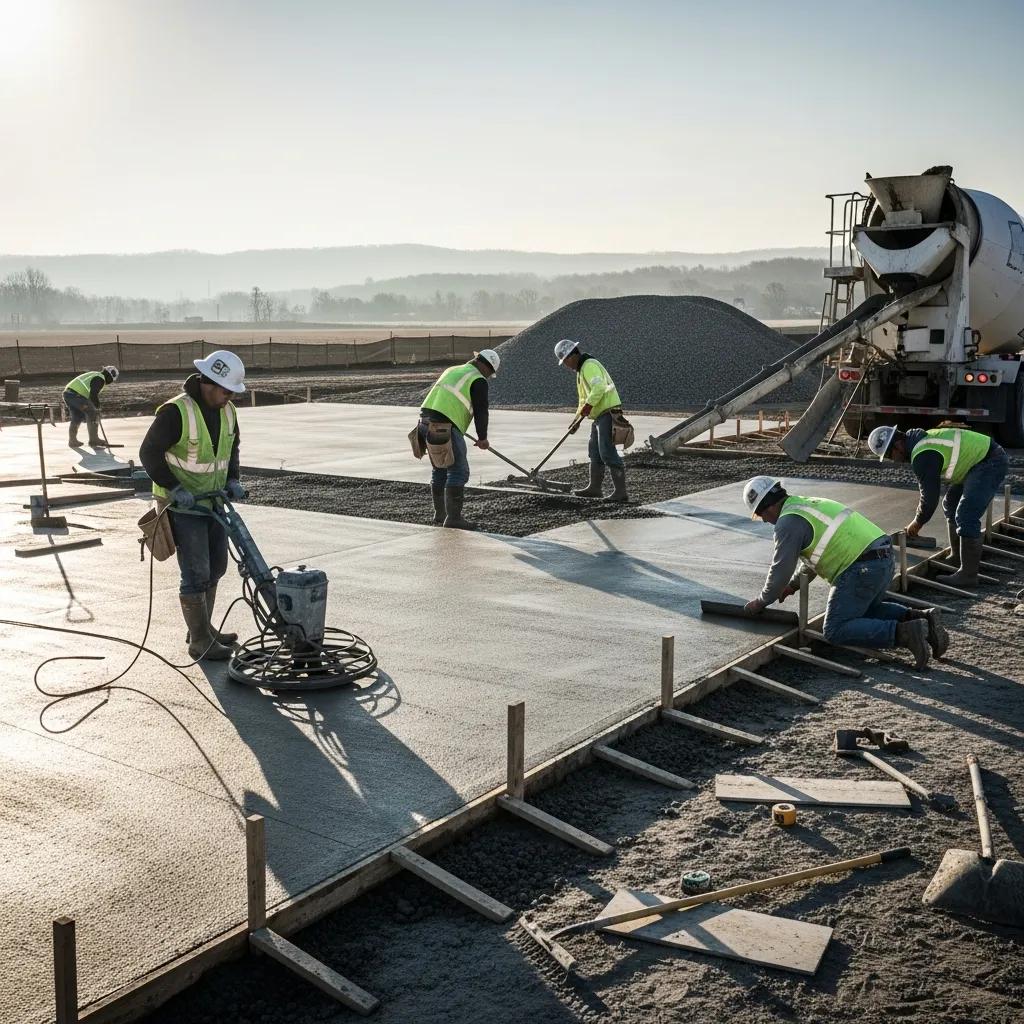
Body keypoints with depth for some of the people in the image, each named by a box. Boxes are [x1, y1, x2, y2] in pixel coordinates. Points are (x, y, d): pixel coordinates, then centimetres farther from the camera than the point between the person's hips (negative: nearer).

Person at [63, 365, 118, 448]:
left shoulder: (94, 375, 27)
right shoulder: (100, 379, -4)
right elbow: (93, 395, -15)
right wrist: (97, 407, -6)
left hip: (67, 392, 10)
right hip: (76, 395, -10)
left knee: (77, 417, 22)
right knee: (92, 414, -1)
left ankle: (72, 441, 30)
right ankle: (94, 440, -1)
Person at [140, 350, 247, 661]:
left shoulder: (227, 411, 1)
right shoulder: (175, 412, -22)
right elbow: (149, 453, -18)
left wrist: (232, 480, 2)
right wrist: (175, 488, -24)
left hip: (213, 502, 8)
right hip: (182, 506, -8)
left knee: (215, 568, 15)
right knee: (196, 574, -5)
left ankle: (202, 629, 30)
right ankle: (200, 642, 5)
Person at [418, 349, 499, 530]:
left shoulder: (451, 370, 24)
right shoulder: (478, 381, -1)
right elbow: (481, 412, -3)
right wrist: (482, 438, 9)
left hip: (426, 420, 9)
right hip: (446, 427, -9)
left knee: (439, 470, 19)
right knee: (458, 471, -2)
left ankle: (439, 515, 26)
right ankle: (453, 518, -3)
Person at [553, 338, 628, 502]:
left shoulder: (589, 366, -12)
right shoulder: (582, 370, 22)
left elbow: (599, 388, -27)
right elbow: (584, 399, 28)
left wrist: (587, 406, -27)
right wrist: (577, 420, 23)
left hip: (607, 412, -11)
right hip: (599, 415, 11)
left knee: (608, 453, -13)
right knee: (595, 452, 17)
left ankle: (621, 491, -13)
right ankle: (595, 487, 28)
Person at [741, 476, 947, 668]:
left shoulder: (788, 522, -7)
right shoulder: (808, 504, 24)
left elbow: (781, 569, -5)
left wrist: (761, 602, 10)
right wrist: (793, 584, 37)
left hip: (863, 569, -10)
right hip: (885, 559, 10)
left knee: (835, 631, -4)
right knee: (866, 610, 31)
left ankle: (903, 633, -18)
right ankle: (922, 618, 10)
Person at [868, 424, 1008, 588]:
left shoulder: (923, 456, -24)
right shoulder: (922, 440, 8)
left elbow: (930, 495, -18)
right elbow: (928, 487, 18)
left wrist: (917, 523, -2)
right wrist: (919, 519, 20)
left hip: (991, 464, -11)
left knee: (966, 517, -17)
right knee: (950, 504, 19)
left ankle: (968, 575, -15)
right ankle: (957, 557, 30)